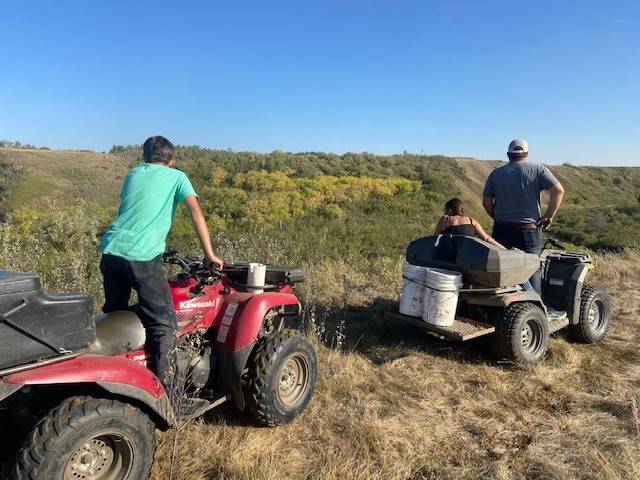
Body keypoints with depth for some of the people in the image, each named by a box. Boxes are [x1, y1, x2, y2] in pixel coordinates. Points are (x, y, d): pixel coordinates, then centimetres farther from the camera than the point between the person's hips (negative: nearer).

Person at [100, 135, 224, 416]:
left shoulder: (132, 174, 23)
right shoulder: (177, 177, 8)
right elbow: (196, 213, -4)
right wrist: (210, 255, -4)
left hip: (111, 248, 6)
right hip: (142, 255, -6)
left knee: (113, 316, 22)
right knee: (164, 324, -3)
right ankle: (169, 397, -4)